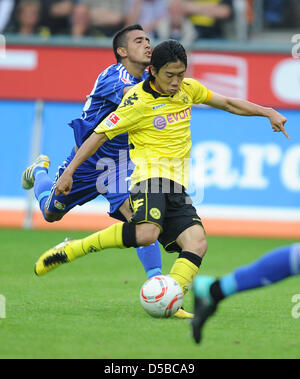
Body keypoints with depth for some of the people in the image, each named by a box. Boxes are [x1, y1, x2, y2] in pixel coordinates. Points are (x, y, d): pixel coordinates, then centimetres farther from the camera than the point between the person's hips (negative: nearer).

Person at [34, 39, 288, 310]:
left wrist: (268, 112, 23)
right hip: (151, 174, -7)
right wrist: (70, 171, -9)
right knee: (146, 232, -34)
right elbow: (100, 135, -4)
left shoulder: (188, 89, 13)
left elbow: (228, 103, 28)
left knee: (197, 245, -16)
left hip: (178, 185, 7)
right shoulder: (138, 100, -7)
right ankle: (70, 250, -22)